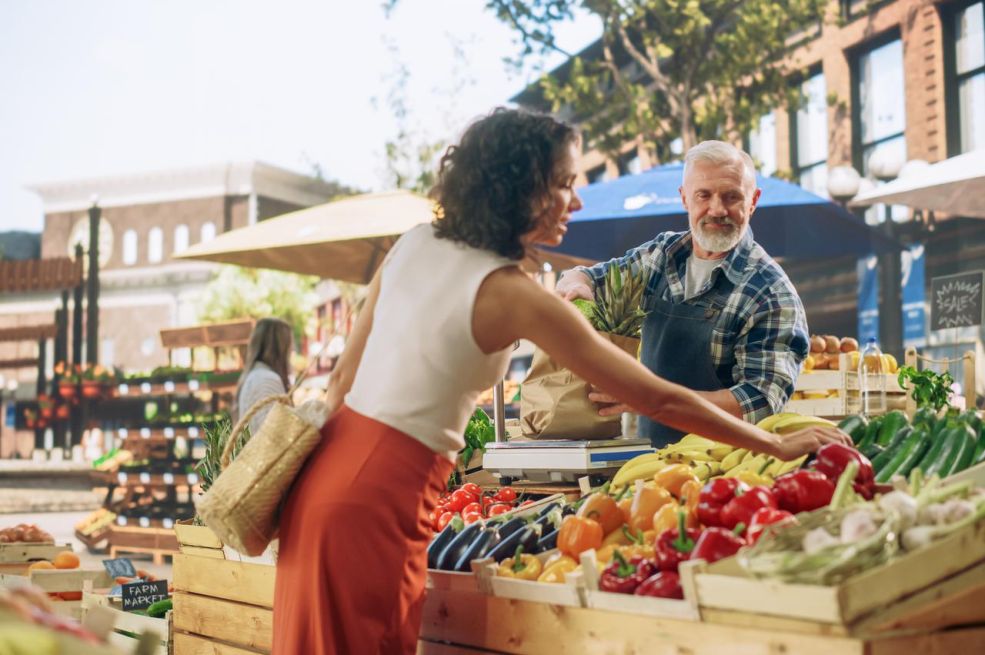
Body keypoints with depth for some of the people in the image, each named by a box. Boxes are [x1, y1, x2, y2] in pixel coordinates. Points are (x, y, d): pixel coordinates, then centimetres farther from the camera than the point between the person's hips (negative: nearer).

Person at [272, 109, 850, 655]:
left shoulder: (416, 244, 6)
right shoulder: (514, 296, -15)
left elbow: (344, 374, 12)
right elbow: (657, 399, -13)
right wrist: (779, 445, -5)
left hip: (326, 468, 7)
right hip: (380, 497, -7)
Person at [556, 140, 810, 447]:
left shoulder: (771, 293, -10)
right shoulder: (661, 253, 7)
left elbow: (762, 401, -17)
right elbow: (592, 276, 21)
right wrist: (575, 282, -4)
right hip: (650, 453, 5)